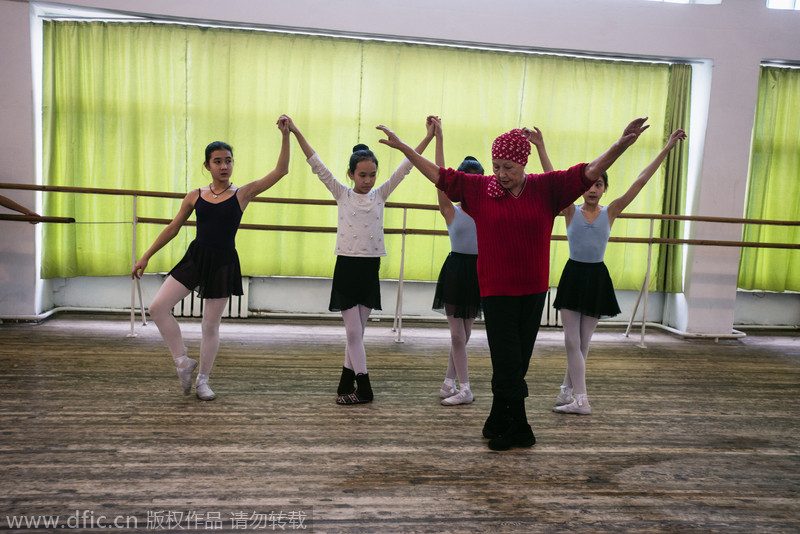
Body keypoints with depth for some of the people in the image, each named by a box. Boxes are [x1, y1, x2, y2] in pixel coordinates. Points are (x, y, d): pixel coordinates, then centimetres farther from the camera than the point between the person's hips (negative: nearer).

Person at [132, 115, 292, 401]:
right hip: (195, 258, 3)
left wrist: (285, 135, -18)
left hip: (224, 263, -2)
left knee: (211, 325, 6)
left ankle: (202, 380, 25)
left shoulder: (242, 194, -3)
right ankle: (183, 361, 12)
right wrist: (146, 256, 13)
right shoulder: (195, 196, 3)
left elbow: (280, 171, -10)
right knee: (158, 307, -8)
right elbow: (172, 228, 12)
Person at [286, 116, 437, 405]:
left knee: (357, 331, 10)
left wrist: (428, 137, -2)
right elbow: (317, 165, -4)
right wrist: (296, 133, -10)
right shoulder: (342, 194, 1)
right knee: (353, 331, -1)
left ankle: (346, 384, 21)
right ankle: (363, 387, 7)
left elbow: (405, 167, 3)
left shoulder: (380, 195, 6)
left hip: (370, 269, 2)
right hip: (346, 267, -2)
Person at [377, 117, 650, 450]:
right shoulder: (478, 189, -1)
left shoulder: (546, 188, 1)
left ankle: (498, 421, 29)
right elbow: (439, 175, 5)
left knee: (516, 362, 12)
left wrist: (622, 144, -13)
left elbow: (589, 173, -1)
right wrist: (402, 147, 5)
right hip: (497, 290, -2)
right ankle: (520, 431, 14)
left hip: (533, 290, 2)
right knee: (508, 363, 0)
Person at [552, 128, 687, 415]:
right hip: (573, 275, -1)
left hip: (597, 278, 1)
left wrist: (666, 149, -2)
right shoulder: (571, 211, -2)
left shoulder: (610, 212, 2)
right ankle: (580, 400, 2)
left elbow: (639, 183, -1)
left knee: (583, 342, 8)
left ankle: (567, 390, 23)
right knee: (572, 341, -4)